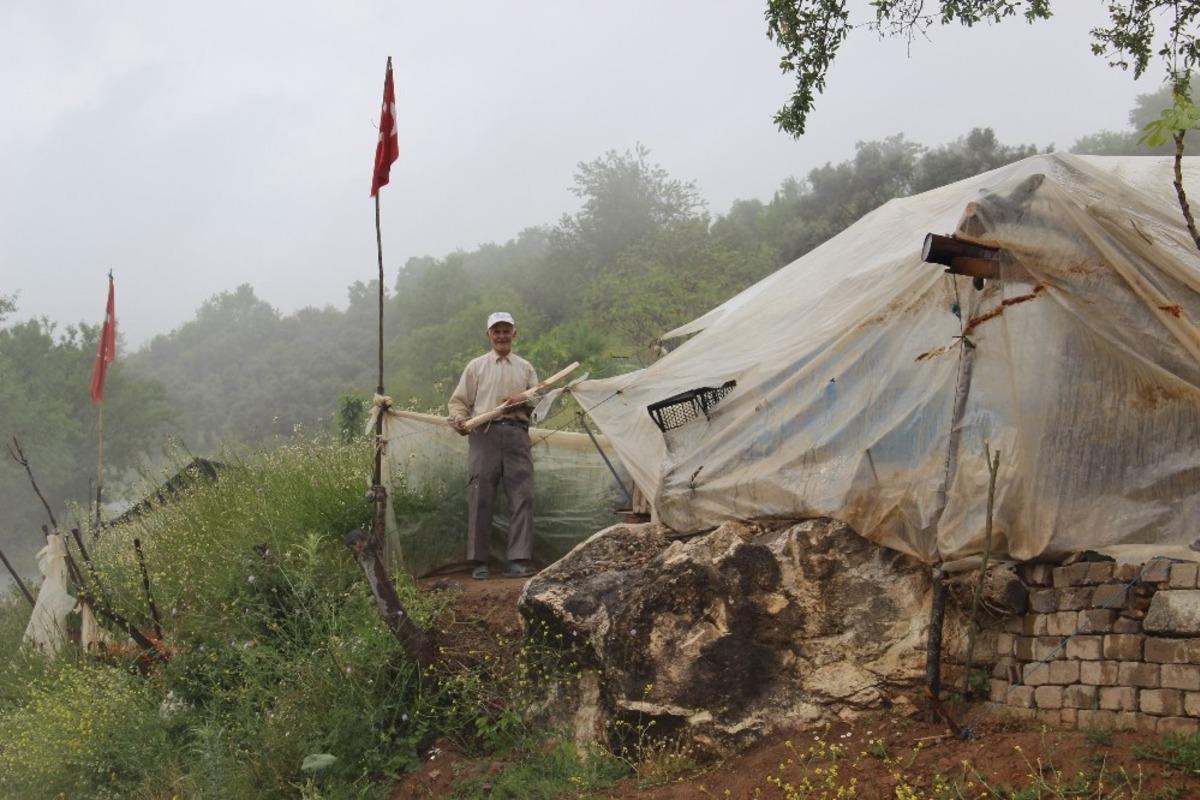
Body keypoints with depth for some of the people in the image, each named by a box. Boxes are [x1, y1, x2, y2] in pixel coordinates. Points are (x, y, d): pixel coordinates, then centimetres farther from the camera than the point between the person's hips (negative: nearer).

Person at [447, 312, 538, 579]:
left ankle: (518, 560, -4)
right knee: (481, 499, -4)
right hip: (485, 434, -2)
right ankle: (478, 562, 2)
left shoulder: (525, 367, 19)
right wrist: (459, 419, -9)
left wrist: (523, 401, -4)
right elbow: (459, 400, 11)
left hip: (517, 434, 2)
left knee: (522, 497, -6)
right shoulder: (476, 366, 14)